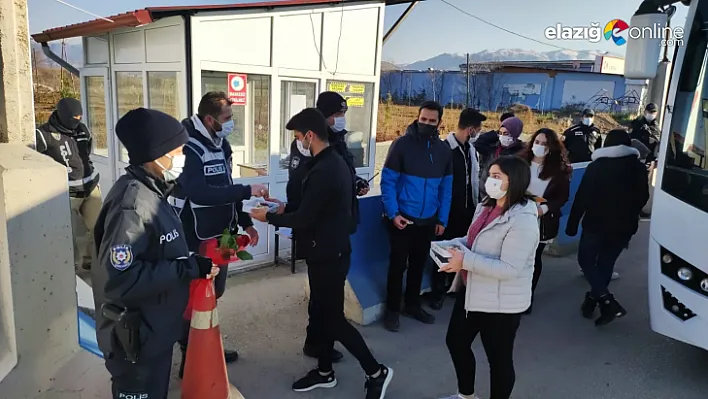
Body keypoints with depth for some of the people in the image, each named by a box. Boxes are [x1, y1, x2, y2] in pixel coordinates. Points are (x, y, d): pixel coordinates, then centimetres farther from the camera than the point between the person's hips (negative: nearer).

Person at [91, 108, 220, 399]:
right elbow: (118, 280, -32)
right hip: (136, 337, -9)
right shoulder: (133, 204, -27)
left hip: (155, 330, 9)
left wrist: (191, 262, 0)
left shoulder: (150, 192, 4)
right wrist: (188, 267, -28)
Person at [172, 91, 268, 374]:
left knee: (214, 292, 20)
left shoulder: (220, 145, 8)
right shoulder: (190, 148, -21)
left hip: (220, 234, 9)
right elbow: (200, 193, -35)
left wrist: (245, 222, 11)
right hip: (197, 239, -9)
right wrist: (248, 190, -32)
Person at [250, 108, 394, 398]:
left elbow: (304, 219, -21)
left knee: (333, 318, 2)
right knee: (321, 314, 18)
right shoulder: (334, 161, 8)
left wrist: (269, 217, -6)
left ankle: (376, 372, 14)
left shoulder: (323, 171, -25)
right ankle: (324, 372, 33)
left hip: (329, 254, -10)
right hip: (331, 250, 10)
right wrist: (285, 209, 12)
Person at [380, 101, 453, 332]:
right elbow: (387, 181, -11)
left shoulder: (444, 151, 3)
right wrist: (392, 213, -18)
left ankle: (412, 305, 34)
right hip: (402, 217, -4)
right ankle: (392, 310, 21)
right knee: (398, 264, 5)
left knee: (419, 264, 16)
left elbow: (446, 188, 7)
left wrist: (442, 219, 4)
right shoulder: (402, 144, -10)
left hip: (428, 220, 4)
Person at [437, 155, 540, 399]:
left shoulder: (523, 220, -24)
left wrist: (465, 261, -29)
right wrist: (450, 245, -1)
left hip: (501, 303, -10)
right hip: (472, 291, 10)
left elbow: (509, 268, -29)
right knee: (455, 342, 23)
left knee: (499, 359, 10)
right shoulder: (487, 206, 4)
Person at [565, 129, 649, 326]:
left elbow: (581, 198, -12)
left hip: (597, 224, -4)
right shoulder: (639, 168, 3)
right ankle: (593, 300, 22)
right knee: (606, 263, 15)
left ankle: (607, 301, -6)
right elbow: (643, 198, 12)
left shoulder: (596, 167, -11)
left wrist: (572, 224, -6)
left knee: (585, 260, 9)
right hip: (624, 226, 4)